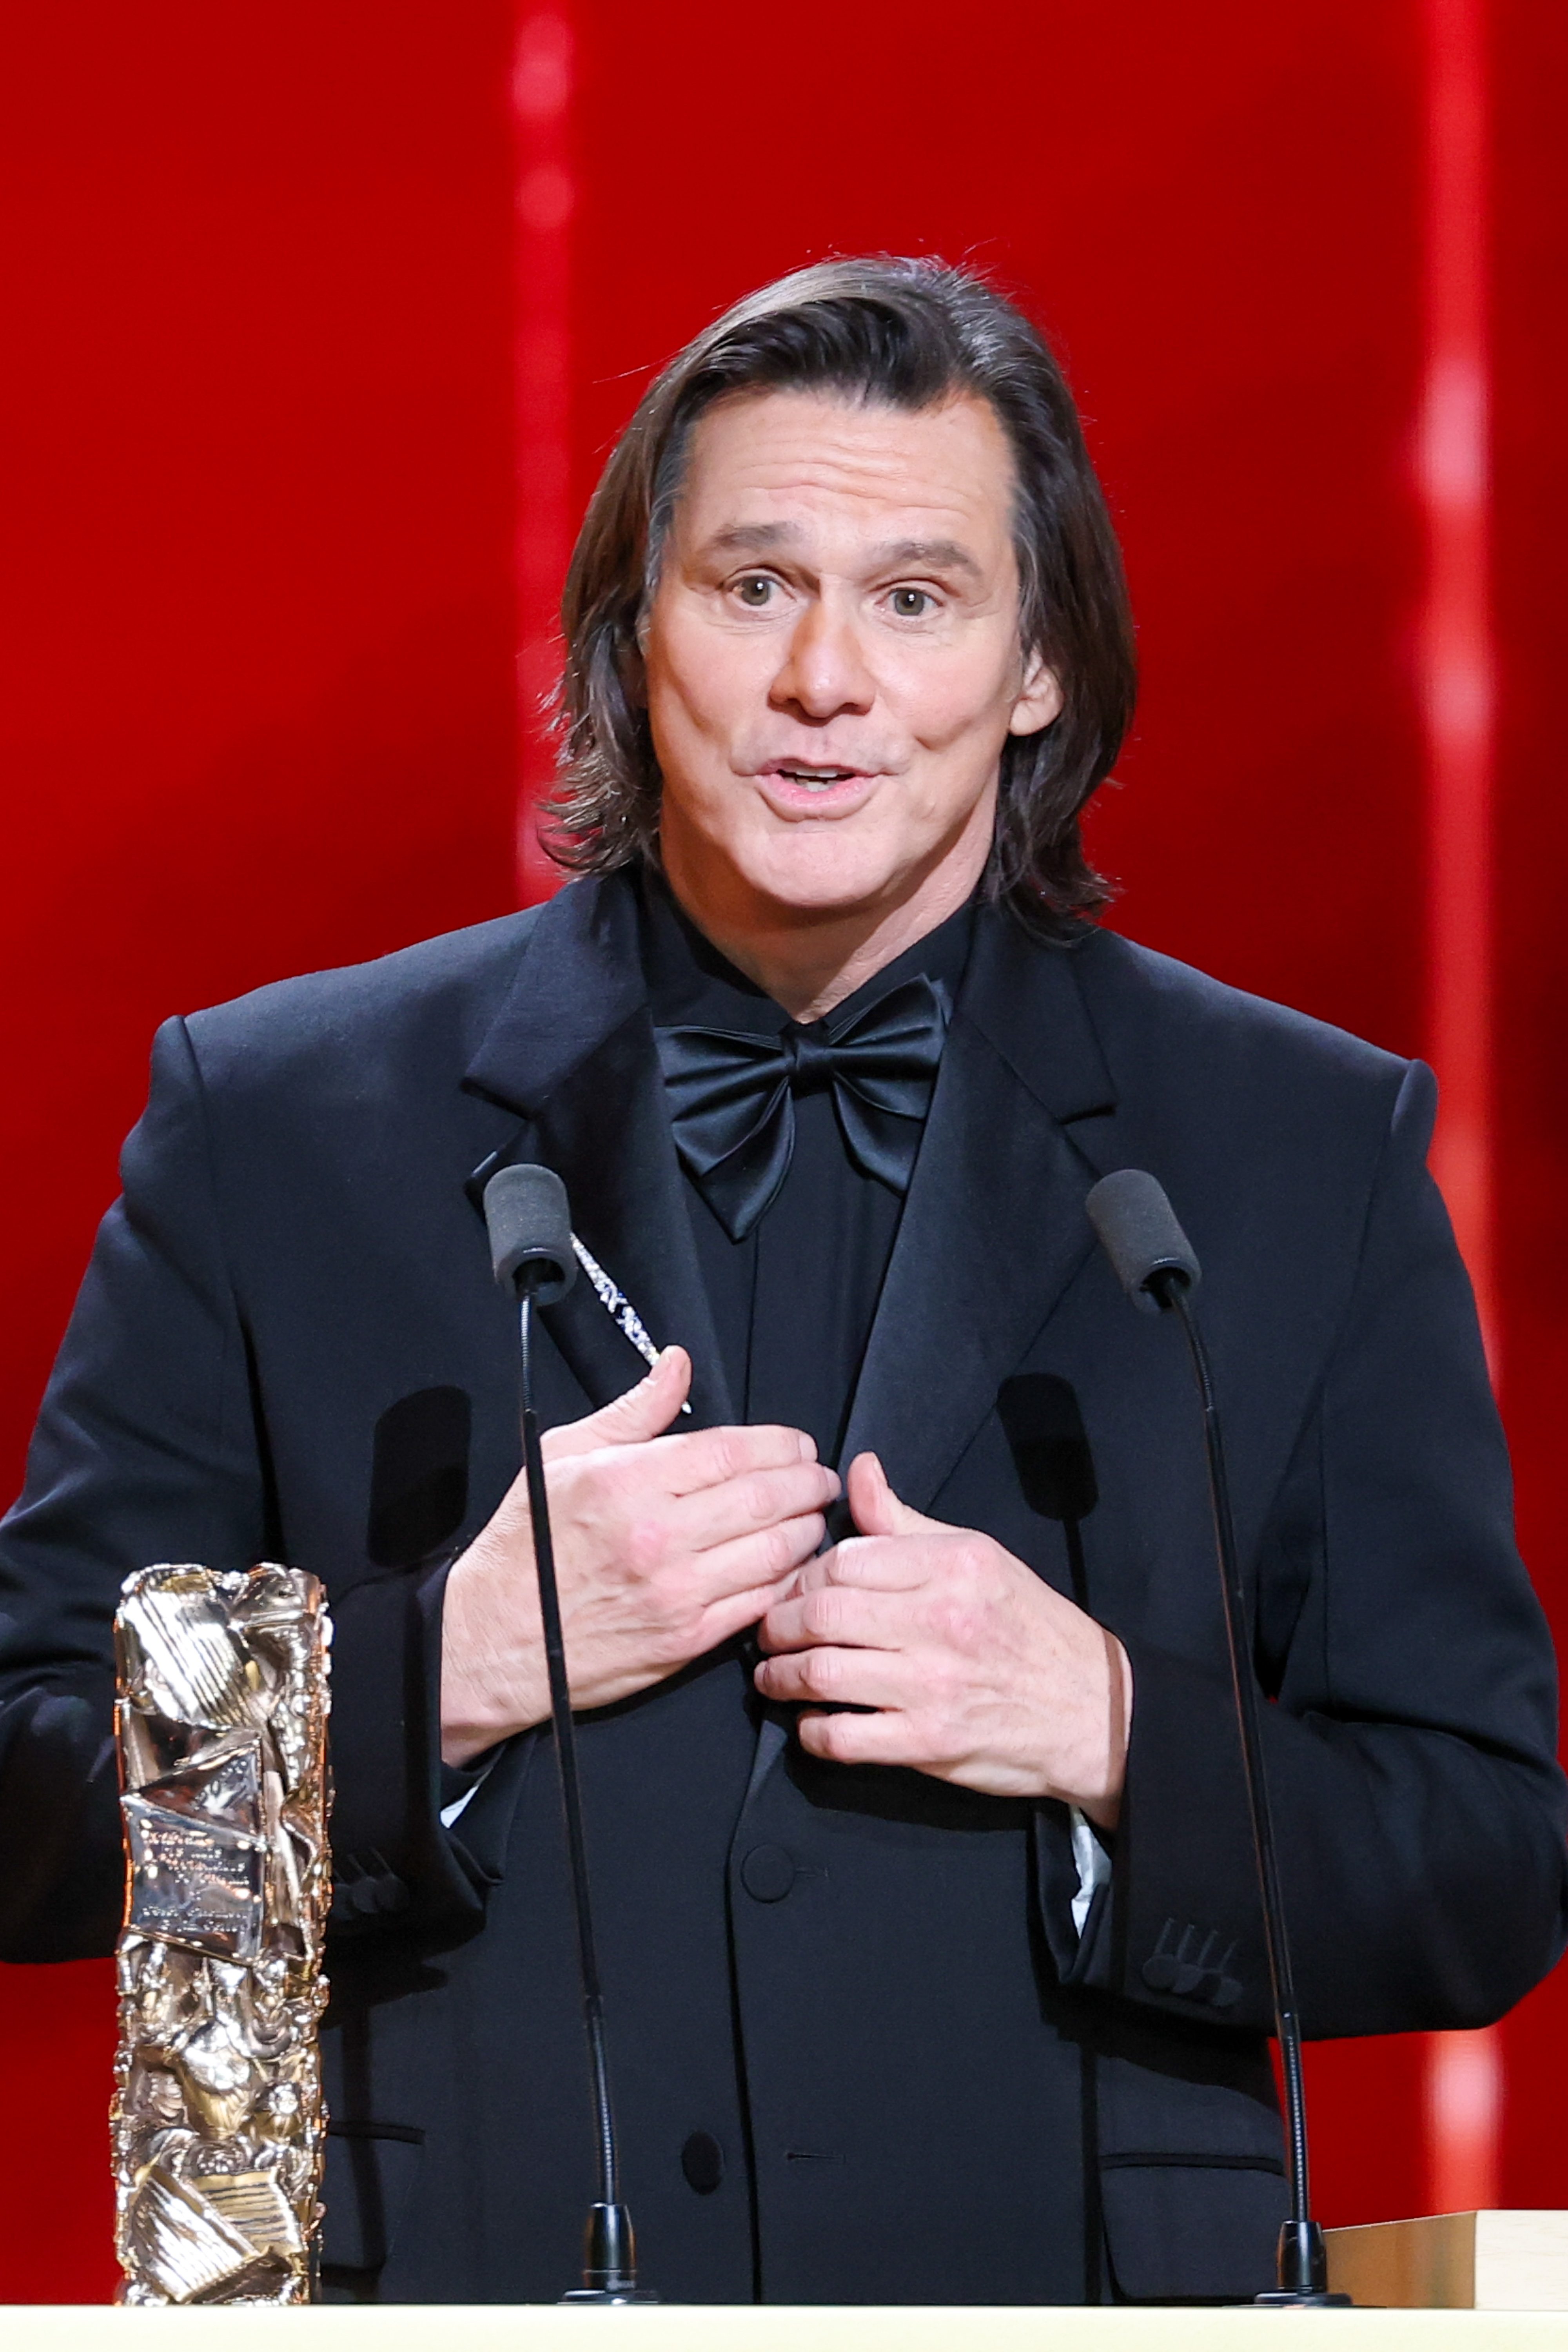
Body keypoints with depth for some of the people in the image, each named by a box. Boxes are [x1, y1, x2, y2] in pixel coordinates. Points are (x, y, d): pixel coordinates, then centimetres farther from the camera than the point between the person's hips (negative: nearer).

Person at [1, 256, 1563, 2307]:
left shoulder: (1312, 1156, 9)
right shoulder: (272, 1126, 8)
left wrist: (1116, 1737, -8)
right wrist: (454, 1668, -9)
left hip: (1065, 2299, -1)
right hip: (460, 2301, 1)